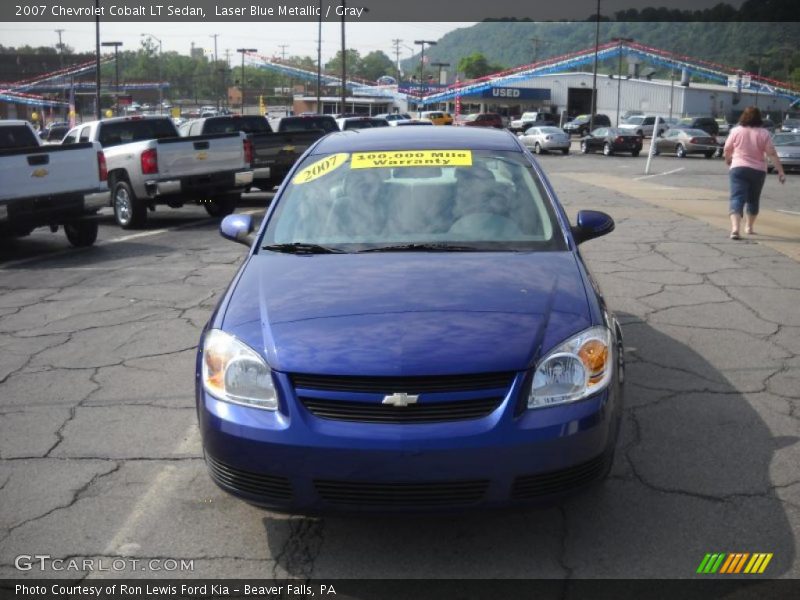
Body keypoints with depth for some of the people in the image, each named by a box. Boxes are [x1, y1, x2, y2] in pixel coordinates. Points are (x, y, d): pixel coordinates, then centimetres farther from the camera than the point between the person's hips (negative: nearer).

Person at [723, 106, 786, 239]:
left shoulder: (736, 131, -3)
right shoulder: (764, 133, -3)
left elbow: (727, 151, 5)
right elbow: (772, 154, -6)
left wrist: (728, 160, 26)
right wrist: (780, 171, -4)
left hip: (738, 168, -1)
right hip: (758, 170, 1)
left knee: (737, 198, -8)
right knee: (753, 200, 18)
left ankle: (735, 228, -27)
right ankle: (749, 227, 31)